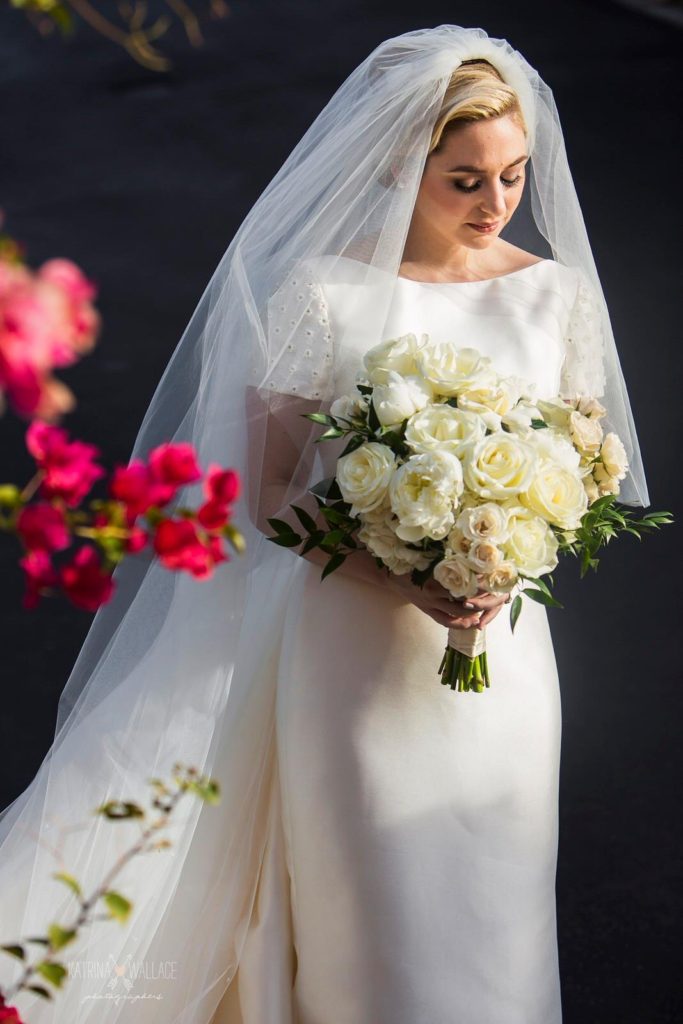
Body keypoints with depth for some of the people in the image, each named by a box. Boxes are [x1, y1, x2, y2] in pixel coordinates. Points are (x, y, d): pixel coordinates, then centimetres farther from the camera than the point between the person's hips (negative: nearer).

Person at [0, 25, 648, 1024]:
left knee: (486, 909, 13)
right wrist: (399, 581, -19)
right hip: (355, 640, -2)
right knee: (362, 897, 11)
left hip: (504, 647, 3)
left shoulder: (558, 295, -1)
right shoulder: (323, 292, -10)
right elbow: (268, 490, -6)